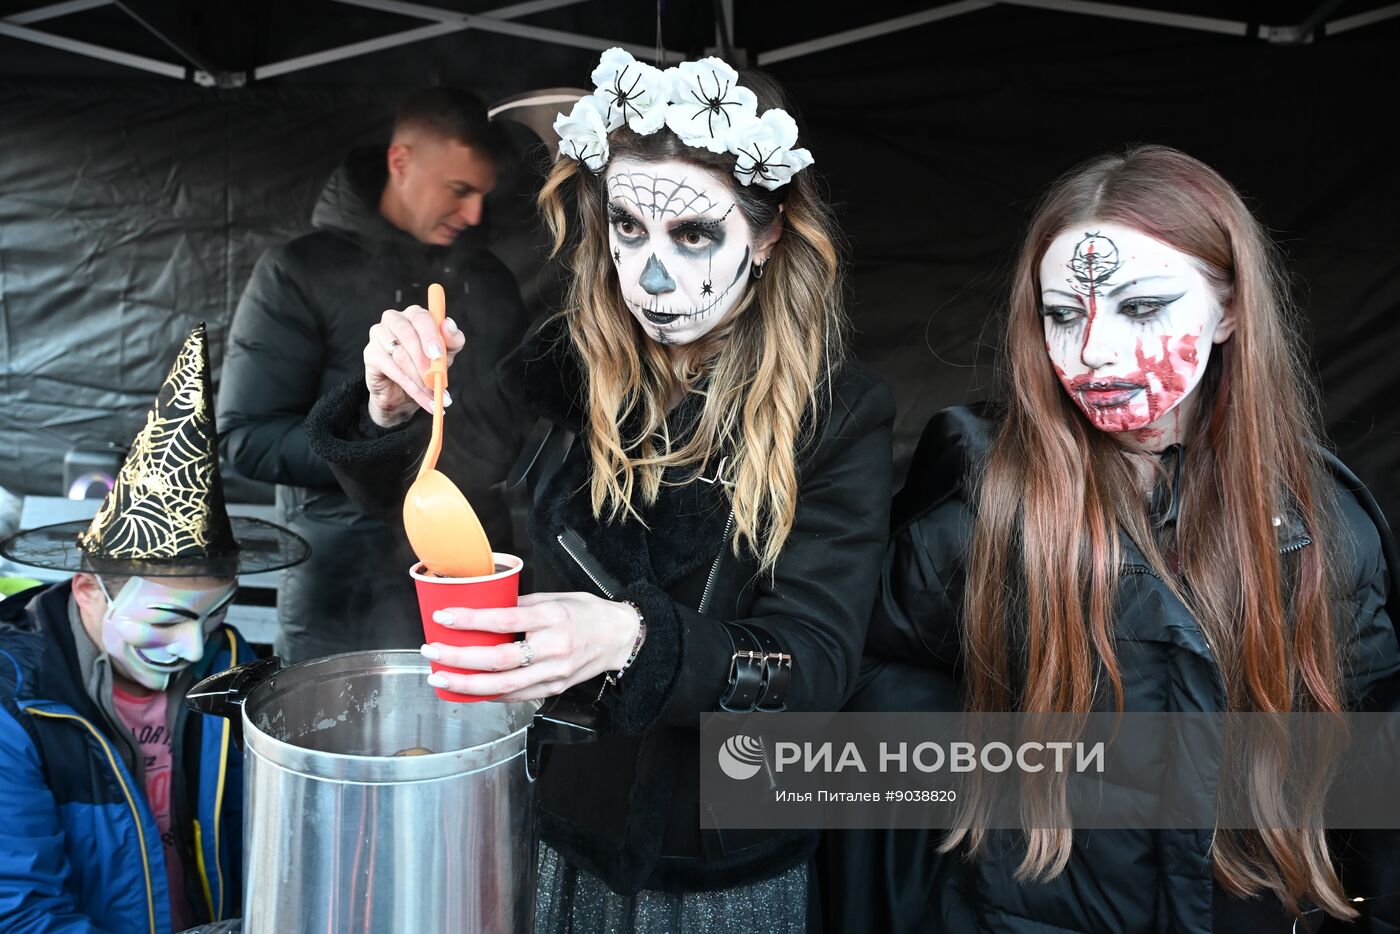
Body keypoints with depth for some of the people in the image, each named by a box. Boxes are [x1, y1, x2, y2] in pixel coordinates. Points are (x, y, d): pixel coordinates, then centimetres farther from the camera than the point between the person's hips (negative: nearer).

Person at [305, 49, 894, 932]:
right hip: (556, 840, 3)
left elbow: (817, 667, -21)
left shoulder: (838, 413, -15)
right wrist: (396, 411, -21)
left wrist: (633, 641, -38)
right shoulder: (564, 370, -9)